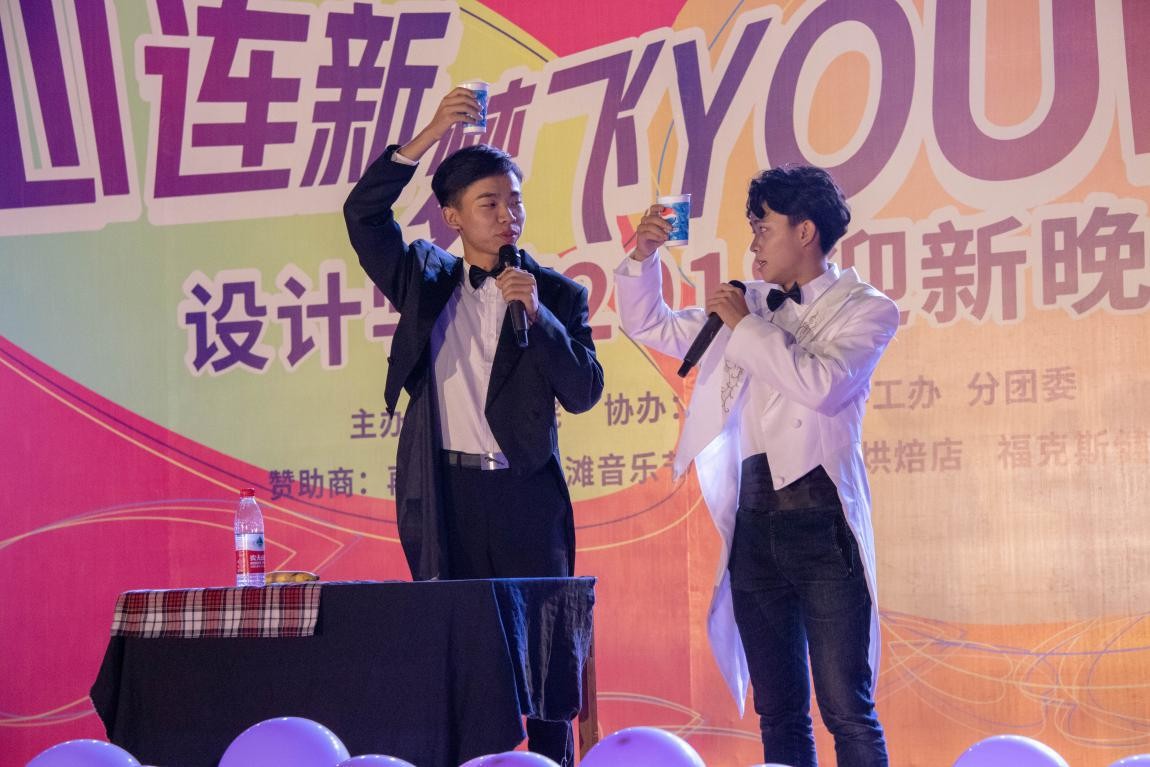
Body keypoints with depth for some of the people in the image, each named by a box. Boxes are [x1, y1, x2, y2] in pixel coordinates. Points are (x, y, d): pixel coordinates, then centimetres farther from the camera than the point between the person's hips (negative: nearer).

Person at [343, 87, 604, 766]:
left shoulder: (559, 294, 6)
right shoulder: (426, 280, 10)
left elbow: (584, 392, -3)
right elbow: (364, 214, -3)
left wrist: (538, 313, -15)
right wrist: (428, 136, -11)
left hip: (526, 496, -1)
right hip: (444, 494, 1)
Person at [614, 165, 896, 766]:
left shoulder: (864, 309, 1)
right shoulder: (746, 304, 16)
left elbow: (823, 384, -17)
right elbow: (649, 326, 24)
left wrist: (747, 327, -9)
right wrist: (643, 256, 8)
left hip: (820, 517, -5)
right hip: (753, 519, 5)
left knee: (846, 707, -8)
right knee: (778, 713, 8)